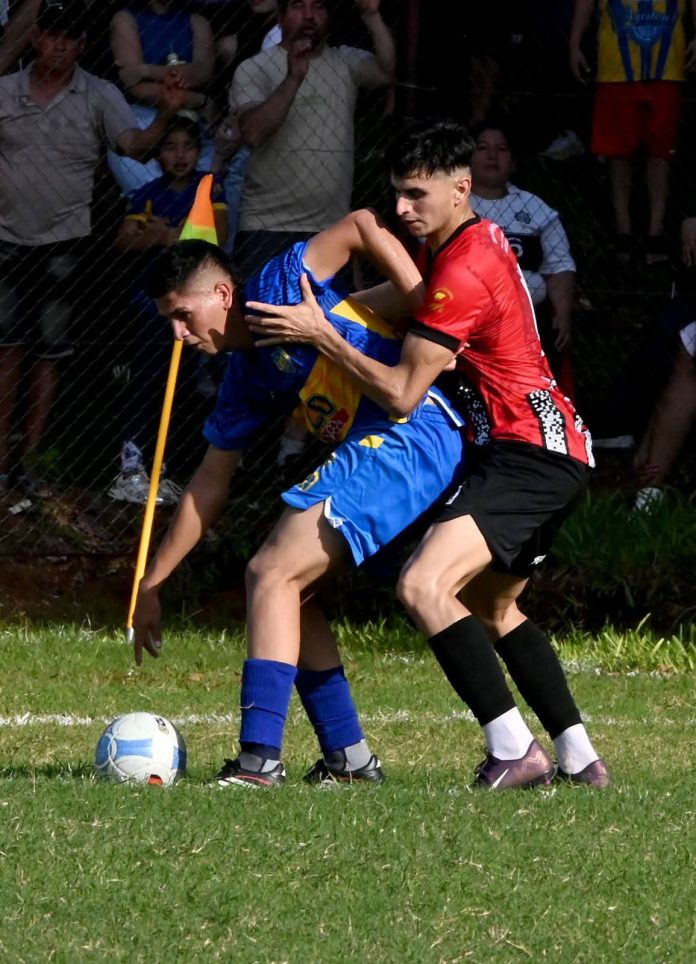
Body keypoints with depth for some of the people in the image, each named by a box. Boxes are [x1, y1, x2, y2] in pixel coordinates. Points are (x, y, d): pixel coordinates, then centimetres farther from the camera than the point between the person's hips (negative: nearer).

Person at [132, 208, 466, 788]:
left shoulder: (280, 289, -4)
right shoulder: (246, 379, 20)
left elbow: (362, 229, -13)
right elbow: (208, 489, 25)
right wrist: (150, 585, 26)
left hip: (410, 435, -10)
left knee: (273, 574, -14)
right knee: (288, 592, 15)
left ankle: (259, 758, -21)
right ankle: (348, 758, 17)